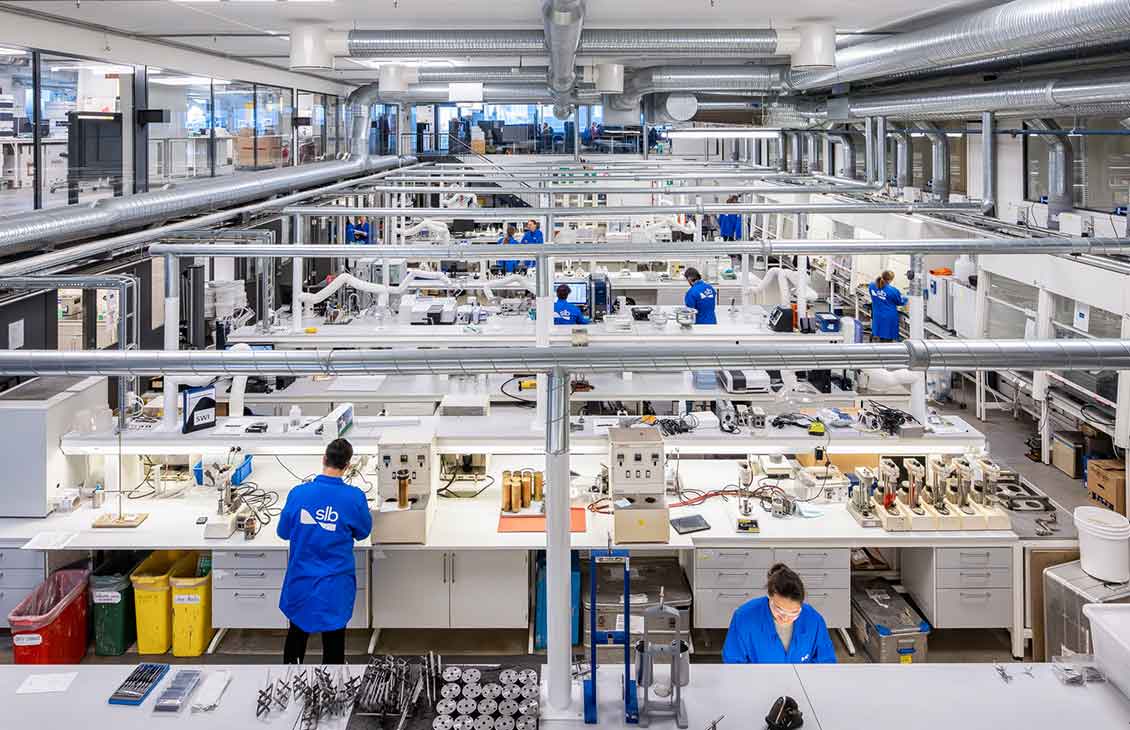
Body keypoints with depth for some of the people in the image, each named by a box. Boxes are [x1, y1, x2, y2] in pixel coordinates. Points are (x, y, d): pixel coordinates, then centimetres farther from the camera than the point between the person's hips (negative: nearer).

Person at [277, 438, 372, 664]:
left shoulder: (298, 493, -11)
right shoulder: (354, 497, -16)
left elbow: (283, 532, 3)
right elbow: (363, 532, 1)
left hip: (302, 580, 2)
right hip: (335, 584, -2)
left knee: (298, 631, 22)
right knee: (333, 637, 11)